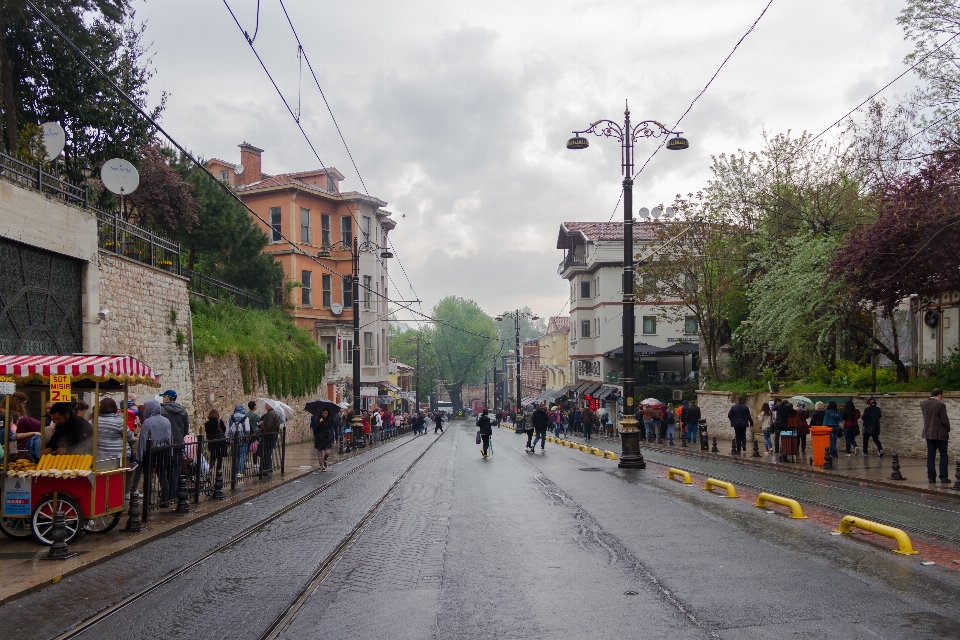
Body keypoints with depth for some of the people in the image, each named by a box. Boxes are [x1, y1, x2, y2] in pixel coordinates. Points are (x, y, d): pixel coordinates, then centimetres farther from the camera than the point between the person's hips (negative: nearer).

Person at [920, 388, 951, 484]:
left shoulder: (923, 404, 1)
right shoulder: (940, 405, -17)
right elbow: (945, 420, -14)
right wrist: (948, 429, 3)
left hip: (928, 433, 5)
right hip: (940, 434, -5)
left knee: (931, 456, 7)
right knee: (943, 455, 6)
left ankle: (931, 477, 7)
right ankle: (943, 477, 5)